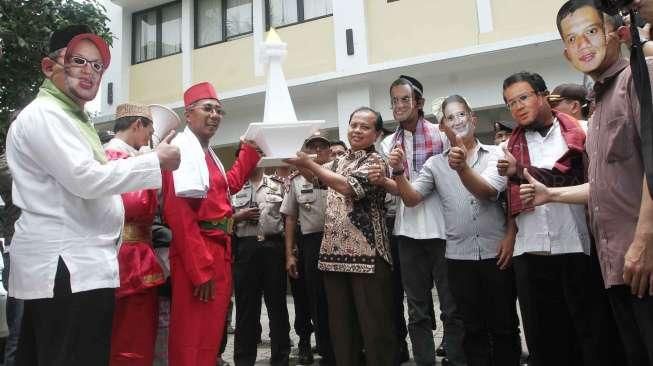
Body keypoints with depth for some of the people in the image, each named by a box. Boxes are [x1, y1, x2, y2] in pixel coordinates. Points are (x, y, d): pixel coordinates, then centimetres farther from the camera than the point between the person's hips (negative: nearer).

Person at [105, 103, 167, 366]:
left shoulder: (125, 156, 19)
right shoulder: (116, 155, -11)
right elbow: (133, 207, -21)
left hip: (137, 261, 10)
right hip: (130, 261, -10)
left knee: (139, 340, 17)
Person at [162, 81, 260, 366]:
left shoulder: (207, 151, 15)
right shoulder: (182, 148, -14)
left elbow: (231, 184, 29)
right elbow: (178, 212, -22)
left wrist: (252, 147, 23)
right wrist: (200, 268, -22)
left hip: (219, 251, 10)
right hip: (196, 255, -10)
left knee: (211, 332, 20)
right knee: (194, 339, 2)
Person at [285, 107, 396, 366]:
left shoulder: (375, 161, -4)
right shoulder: (338, 161, 18)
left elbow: (348, 187, -19)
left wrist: (309, 164, -20)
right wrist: (298, 161, -2)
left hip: (366, 254, -6)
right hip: (334, 252, 6)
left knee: (374, 325, 2)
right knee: (341, 325, 14)